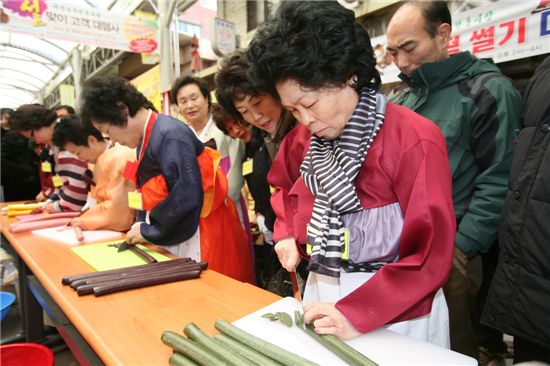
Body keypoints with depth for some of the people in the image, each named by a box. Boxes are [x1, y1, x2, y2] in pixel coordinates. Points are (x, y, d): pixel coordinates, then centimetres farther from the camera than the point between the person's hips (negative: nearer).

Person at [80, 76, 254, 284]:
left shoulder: (169, 136, -20)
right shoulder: (146, 139, 9)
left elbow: (186, 198, -25)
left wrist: (148, 231, -13)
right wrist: (141, 226, 2)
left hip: (203, 236, -8)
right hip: (176, 238, 9)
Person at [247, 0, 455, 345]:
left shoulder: (416, 141, -18)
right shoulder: (302, 139, -1)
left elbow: (431, 255, -18)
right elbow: (286, 186, 20)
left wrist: (356, 314, -23)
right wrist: (287, 232, 2)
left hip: (398, 313, -5)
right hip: (322, 294, 6)